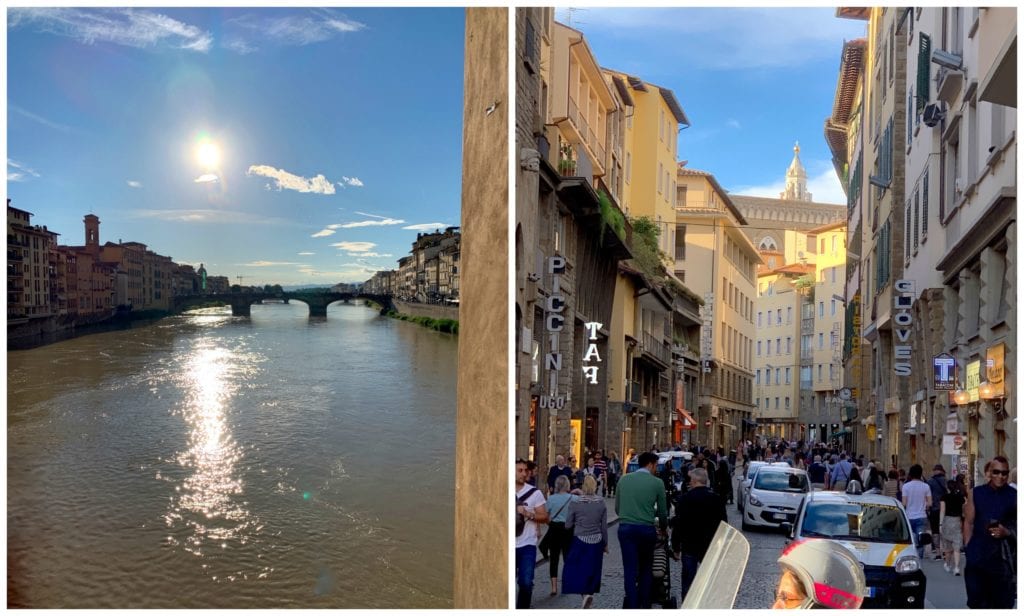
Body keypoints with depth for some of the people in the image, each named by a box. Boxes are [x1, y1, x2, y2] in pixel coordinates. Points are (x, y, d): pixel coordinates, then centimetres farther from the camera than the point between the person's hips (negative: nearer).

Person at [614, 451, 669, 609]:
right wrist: (663, 528, 26)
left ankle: (632, 607, 1)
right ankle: (644, 605, 20)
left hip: (625, 528, 2)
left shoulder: (624, 480, 6)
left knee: (630, 570, 3)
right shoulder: (657, 483, -2)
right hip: (646, 529, -1)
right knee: (645, 569, 15)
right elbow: (662, 511, 7)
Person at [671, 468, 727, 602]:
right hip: (711, 546, 3)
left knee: (688, 582, 6)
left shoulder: (684, 499, -10)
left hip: (689, 547, -2)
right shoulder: (717, 499, -1)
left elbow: (678, 525, -9)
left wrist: (676, 547, 0)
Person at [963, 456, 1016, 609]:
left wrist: (1007, 533, -15)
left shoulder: (1013, 496, 0)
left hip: (1004, 557, -1)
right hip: (978, 555, 1)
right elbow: (969, 523, 7)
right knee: (977, 602, 7)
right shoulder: (976, 493, 5)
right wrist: (968, 548, 2)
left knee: (1002, 604, 5)